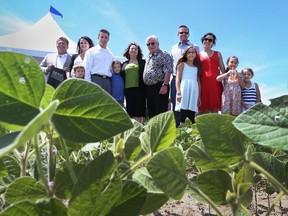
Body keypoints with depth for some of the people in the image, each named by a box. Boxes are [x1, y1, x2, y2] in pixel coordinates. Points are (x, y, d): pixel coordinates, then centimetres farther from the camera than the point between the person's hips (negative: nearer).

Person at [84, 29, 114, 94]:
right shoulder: (91, 51, 6)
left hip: (107, 81, 5)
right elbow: (87, 69, -2)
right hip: (96, 79, -5)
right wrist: (88, 84, -11)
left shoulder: (110, 54, 20)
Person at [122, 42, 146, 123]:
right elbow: (122, 77, 16)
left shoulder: (142, 62, 10)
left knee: (139, 111, -6)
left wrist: (145, 89, -5)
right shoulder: (124, 64, 18)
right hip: (128, 90, 3)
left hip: (139, 89, -3)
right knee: (130, 111, 4)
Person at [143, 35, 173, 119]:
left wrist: (165, 85, -22)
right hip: (148, 88, 8)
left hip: (159, 87, -8)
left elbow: (167, 71, -13)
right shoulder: (148, 57, 21)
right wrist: (145, 87, 18)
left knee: (161, 112, -8)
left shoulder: (164, 55, -4)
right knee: (151, 113, 12)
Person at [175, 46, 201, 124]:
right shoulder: (182, 64, 11)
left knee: (192, 116, -1)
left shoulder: (196, 67, 21)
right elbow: (178, 79, 1)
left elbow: (198, 82, 17)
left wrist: (199, 97, 11)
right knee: (183, 114, -11)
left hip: (194, 91, 3)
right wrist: (178, 92, -13)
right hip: (184, 89, -3)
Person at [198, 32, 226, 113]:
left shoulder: (218, 54, 17)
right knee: (204, 108, -5)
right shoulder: (198, 55, 14)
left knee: (215, 108, -4)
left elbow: (223, 69, 15)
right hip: (203, 82, -1)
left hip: (215, 82, 1)